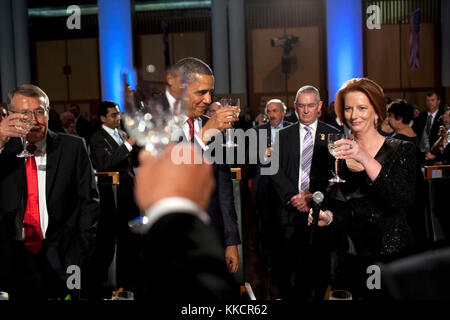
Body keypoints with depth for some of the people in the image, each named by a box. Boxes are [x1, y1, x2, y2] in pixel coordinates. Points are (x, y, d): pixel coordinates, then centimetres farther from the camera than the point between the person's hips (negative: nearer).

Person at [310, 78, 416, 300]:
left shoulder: (401, 150, -4)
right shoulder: (338, 152, 6)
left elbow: (402, 201, -21)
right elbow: (339, 206, 11)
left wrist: (366, 159, -30)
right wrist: (328, 216, -12)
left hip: (389, 255, -3)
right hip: (346, 258, 3)